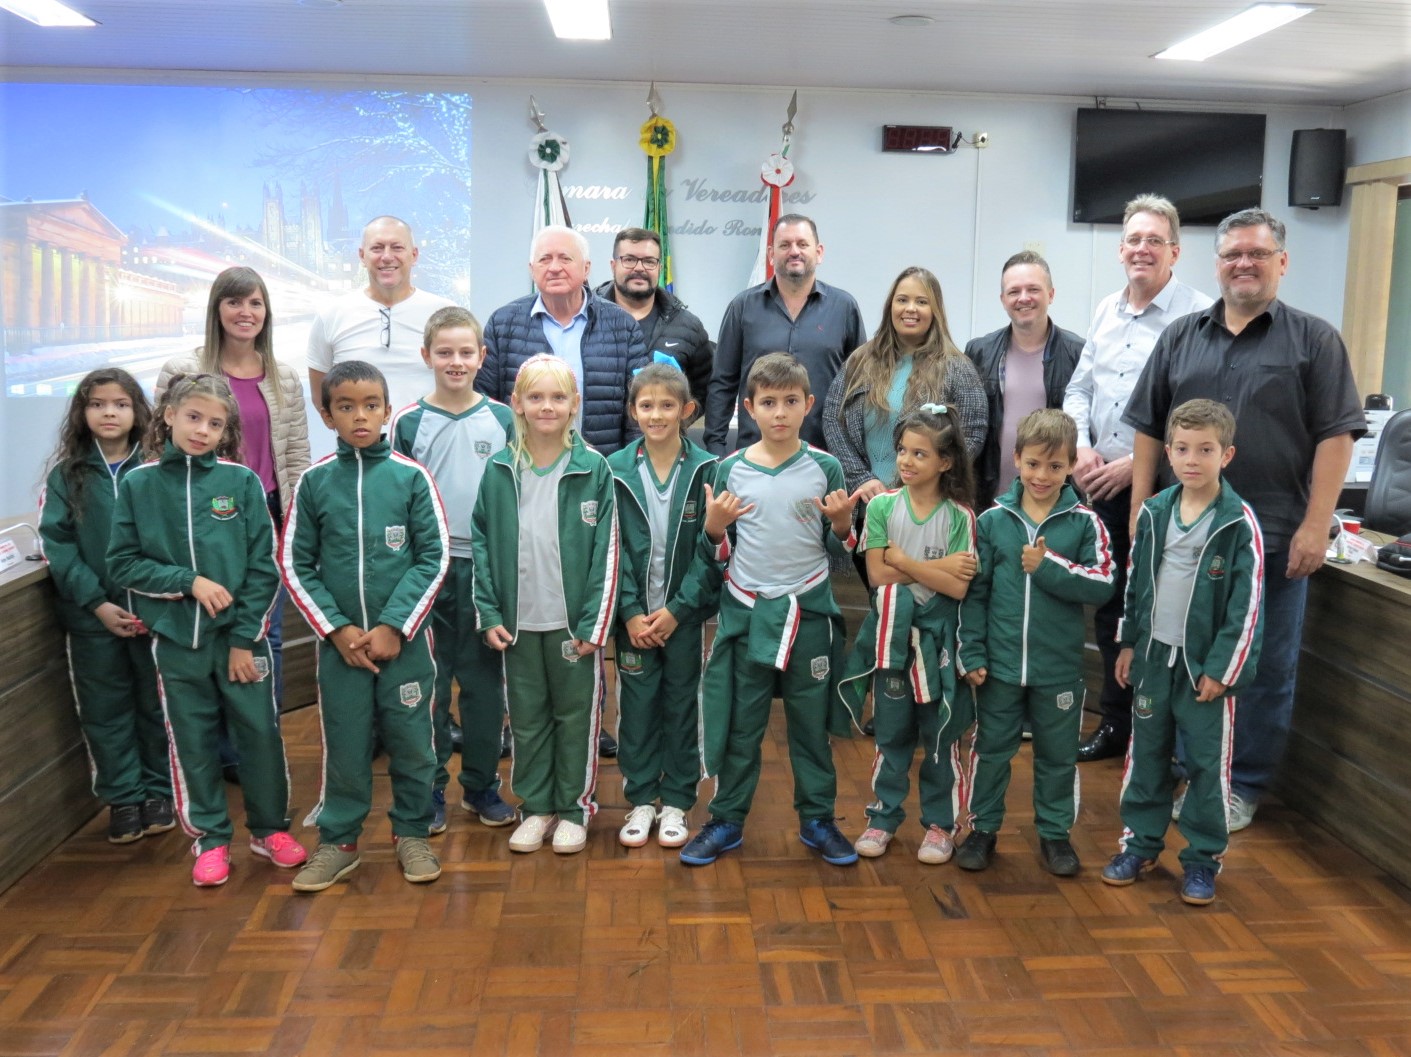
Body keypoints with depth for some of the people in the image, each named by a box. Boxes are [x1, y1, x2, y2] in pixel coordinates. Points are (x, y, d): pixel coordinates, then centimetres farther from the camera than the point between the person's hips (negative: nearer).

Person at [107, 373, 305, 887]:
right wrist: (189, 581, -13)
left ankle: (269, 828, 26)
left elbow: (263, 567, -4)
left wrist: (244, 638, -8)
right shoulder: (138, 484, -1)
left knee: (261, 734, 6)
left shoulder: (242, 481, -4)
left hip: (241, 636, -1)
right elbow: (122, 563, 0)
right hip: (175, 641, 1)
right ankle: (210, 837, 27)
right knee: (192, 742, 11)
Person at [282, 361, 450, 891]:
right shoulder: (314, 481, 1)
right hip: (338, 641, 1)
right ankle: (338, 841, 26)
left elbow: (434, 558, -4)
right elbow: (295, 565, 4)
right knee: (344, 745, 9)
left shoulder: (411, 476, -4)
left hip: (404, 638, -1)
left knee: (411, 742, 8)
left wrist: (393, 626, -11)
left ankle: (412, 834, 26)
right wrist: (336, 628, -7)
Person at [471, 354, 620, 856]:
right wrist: (489, 614, -3)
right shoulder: (499, 470, 1)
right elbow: (482, 544, 4)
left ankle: (574, 806, 25)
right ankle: (537, 806, 28)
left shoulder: (594, 469, -7)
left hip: (574, 622, -2)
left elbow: (607, 552, -7)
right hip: (518, 622, 3)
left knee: (576, 716, 9)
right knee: (526, 717, 13)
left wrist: (594, 624, -10)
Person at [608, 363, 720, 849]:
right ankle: (640, 800, 24)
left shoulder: (706, 469, -5)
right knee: (637, 704, 9)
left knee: (681, 704, 10)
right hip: (633, 613, 1)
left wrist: (677, 608, -13)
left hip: (685, 612, -1)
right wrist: (630, 611, -11)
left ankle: (676, 801, 23)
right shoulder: (616, 470, -2)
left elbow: (709, 548, -7)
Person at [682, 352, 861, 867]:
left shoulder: (825, 467, -2)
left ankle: (817, 819, 27)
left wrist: (841, 525, -16)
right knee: (740, 725, 9)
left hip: (809, 612, 0)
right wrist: (715, 526, -15)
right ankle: (727, 820, 24)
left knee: (812, 724, 12)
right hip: (746, 612, 0)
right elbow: (719, 553, 5)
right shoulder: (730, 470, -1)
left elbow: (839, 547, 4)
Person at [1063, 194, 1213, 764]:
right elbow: (1079, 389, 15)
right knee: (1109, 608, 15)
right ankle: (1115, 723, 29)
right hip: (1101, 486, 7)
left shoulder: (1198, 316, -9)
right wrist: (1080, 448, -2)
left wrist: (1137, 464, -17)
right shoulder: (1105, 312, 12)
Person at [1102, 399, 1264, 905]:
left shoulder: (1240, 523, -12)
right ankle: (1139, 843, 29)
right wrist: (1128, 643, 10)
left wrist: (1221, 669, -12)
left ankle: (1203, 858, 22)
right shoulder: (1153, 512, 2)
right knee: (1146, 754, 14)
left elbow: (1246, 606, -11)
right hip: (1154, 656, 4)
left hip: (1208, 665, -4)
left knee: (1207, 763, 6)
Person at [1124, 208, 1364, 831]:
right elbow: (1148, 430, 11)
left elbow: (1335, 436, -4)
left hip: (1275, 536, -3)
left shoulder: (1313, 340, 1)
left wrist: (1315, 525, -12)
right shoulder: (1181, 339, 10)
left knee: (1265, 667, 5)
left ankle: (1243, 785, 20)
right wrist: (1140, 513, 4)